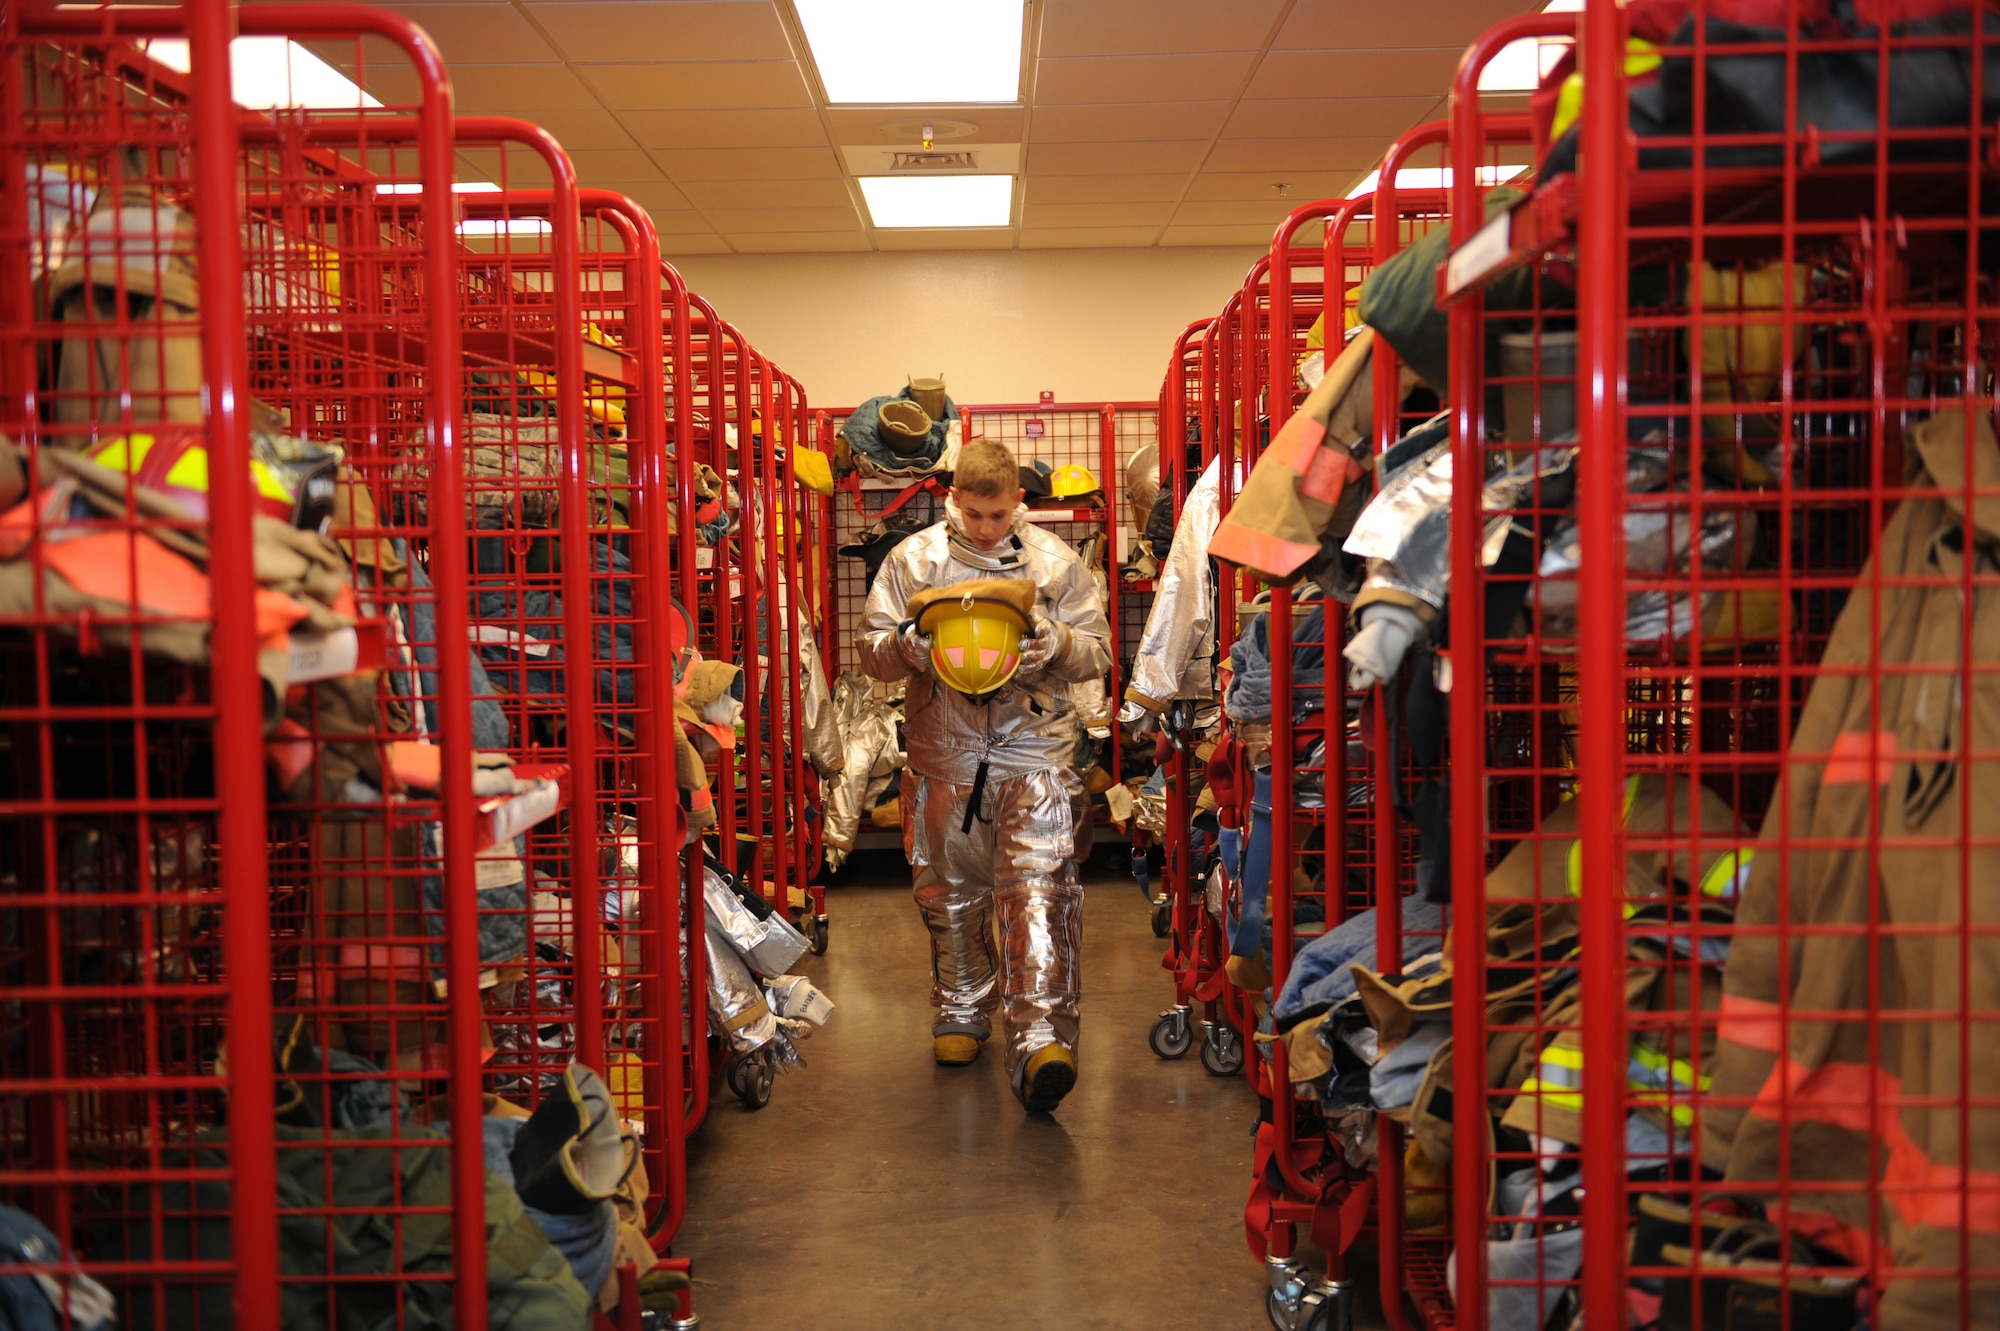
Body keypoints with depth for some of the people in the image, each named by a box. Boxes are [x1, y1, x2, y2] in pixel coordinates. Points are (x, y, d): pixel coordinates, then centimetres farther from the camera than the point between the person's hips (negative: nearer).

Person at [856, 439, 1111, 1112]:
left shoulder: (1055, 561, 4)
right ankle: (961, 1012, 31)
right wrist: (910, 646, -17)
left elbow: (1099, 649, 5)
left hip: (1036, 748, -2)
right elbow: (872, 649, 6)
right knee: (950, 891, 12)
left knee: (1040, 891, -13)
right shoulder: (913, 559, 5)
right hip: (943, 752, 2)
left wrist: (1055, 641, -17)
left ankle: (1041, 1040, -16)